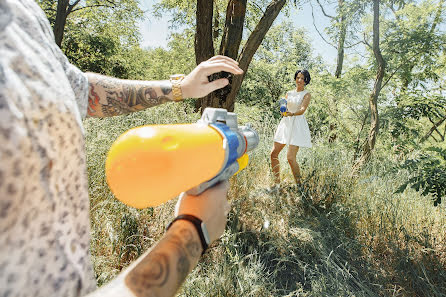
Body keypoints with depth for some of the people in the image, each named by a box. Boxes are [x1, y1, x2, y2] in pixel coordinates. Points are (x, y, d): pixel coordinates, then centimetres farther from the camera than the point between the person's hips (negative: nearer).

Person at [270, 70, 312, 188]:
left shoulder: (306, 94, 1)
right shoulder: (289, 93, 17)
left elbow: (302, 110, -14)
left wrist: (291, 114, -33)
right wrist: (284, 111, -11)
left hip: (298, 125, -6)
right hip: (285, 124, 6)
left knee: (290, 157, -15)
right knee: (273, 153, 0)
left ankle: (299, 184, 1)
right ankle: (277, 183, 12)